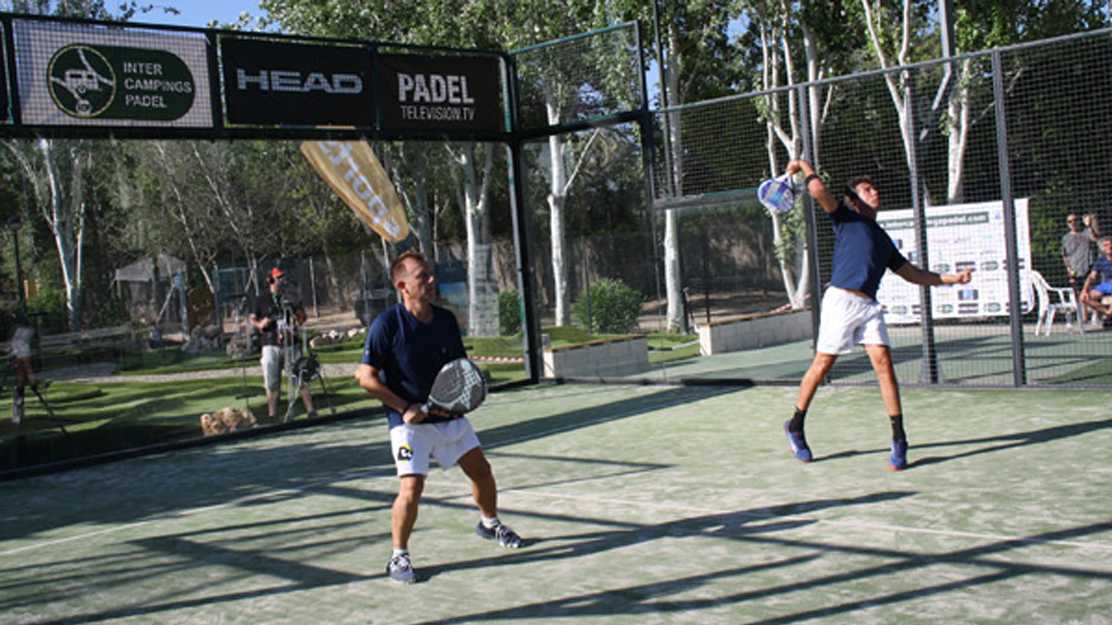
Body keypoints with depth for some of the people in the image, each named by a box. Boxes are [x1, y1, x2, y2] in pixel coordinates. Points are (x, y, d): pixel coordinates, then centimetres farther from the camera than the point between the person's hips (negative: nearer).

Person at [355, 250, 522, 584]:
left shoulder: (446, 319, 2)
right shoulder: (387, 324, -15)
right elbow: (366, 376, -13)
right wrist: (405, 408, -19)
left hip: (449, 416, 6)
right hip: (410, 421, -6)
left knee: (481, 470, 12)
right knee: (411, 488, -15)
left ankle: (489, 523, 40)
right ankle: (398, 555, 5)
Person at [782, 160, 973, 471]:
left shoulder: (883, 238, 26)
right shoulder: (846, 218, 8)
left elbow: (911, 273, 27)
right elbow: (819, 191, -8)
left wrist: (952, 278, 22)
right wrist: (804, 166, 7)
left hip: (869, 305, 5)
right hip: (841, 299, -5)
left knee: (883, 363, -9)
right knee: (822, 365, 1)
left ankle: (899, 439, -8)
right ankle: (795, 426, 19)